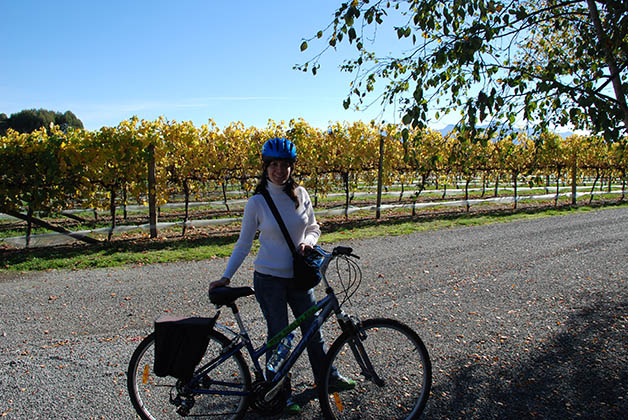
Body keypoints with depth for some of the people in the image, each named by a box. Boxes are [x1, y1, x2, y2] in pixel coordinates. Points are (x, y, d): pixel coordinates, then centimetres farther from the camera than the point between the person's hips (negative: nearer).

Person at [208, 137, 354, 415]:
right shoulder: (257, 202, -10)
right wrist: (225, 277, -9)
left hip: (299, 276, 4)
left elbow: (314, 229, 9)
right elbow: (243, 244, -4)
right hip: (269, 279, -3)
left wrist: (307, 242, -13)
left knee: (313, 328, 16)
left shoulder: (300, 194, -1)